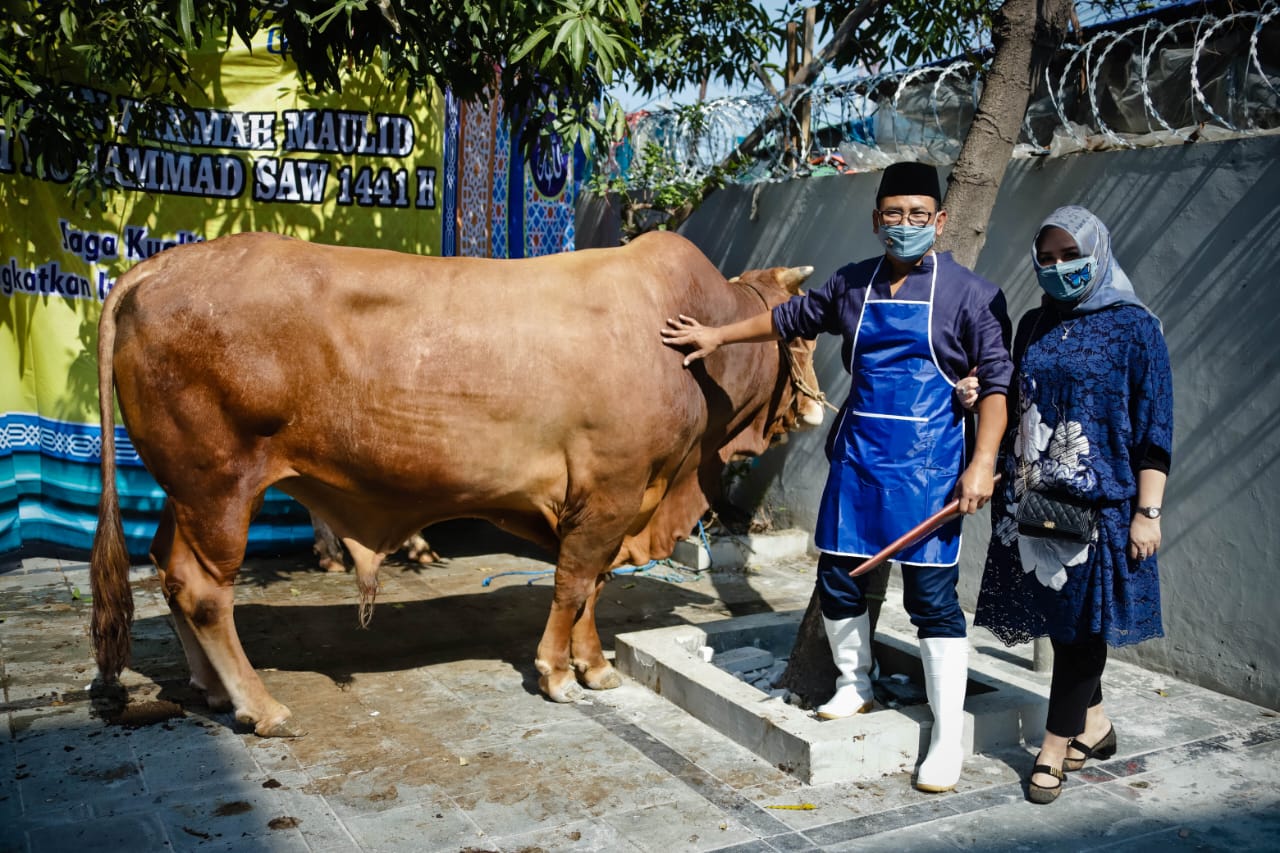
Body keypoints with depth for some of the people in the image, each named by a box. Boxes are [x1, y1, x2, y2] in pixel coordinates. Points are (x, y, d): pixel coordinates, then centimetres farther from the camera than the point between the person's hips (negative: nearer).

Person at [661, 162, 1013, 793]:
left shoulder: (969, 294, -5)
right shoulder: (852, 285, 9)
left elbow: (996, 380, -7)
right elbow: (792, 318, 24)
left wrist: (982, 464, -17)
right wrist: (719, 335, 30)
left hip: (928, 465, -5)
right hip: (857, 457, 5)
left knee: (932, 597, -4)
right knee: (838, 579, 10)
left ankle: (947, 739, 8)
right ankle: (854, 687, 35)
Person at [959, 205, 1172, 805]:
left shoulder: (1133, 327, -4)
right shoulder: (1034, 326, 11)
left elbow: (1153, 426, -6)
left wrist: (1147, 512, -11)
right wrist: (977, 397, -1)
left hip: (1098, 501, -5)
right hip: (1031, 497, 5)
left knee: (1080, 622, 0)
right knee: (1057, 618, 11)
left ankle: (1056, 745, 11)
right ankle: (1092, 724, 30)